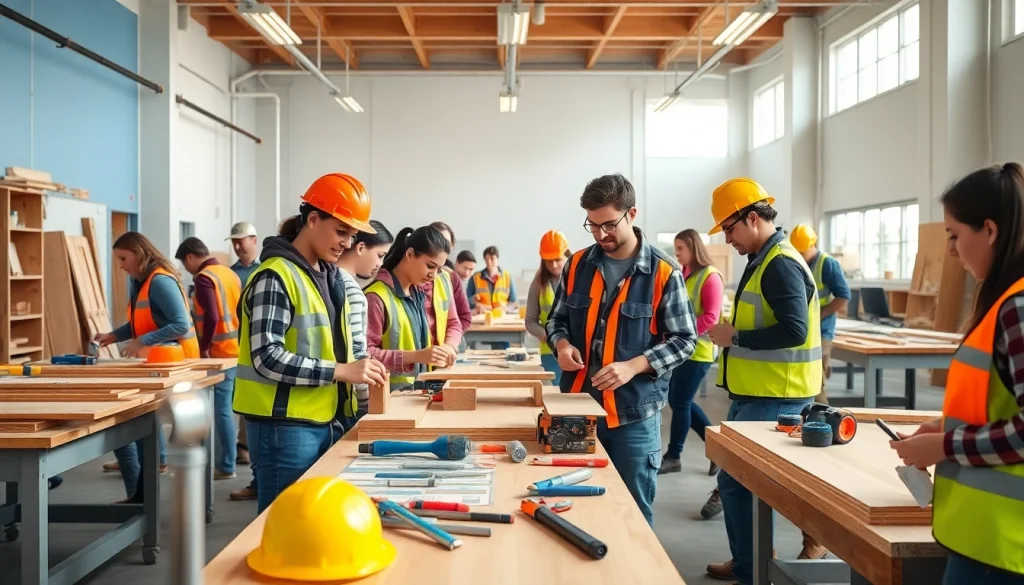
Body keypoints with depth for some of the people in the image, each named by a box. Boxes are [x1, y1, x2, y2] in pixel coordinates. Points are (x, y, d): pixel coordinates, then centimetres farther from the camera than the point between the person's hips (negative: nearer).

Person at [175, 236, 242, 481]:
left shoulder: (203, 278, -12)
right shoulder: (230, 273, 13)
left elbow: (211, 317, -21)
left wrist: (204, 348, -10)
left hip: (221, 352, -8)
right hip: (237, 348, 8)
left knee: (221, 409, -2)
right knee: (227, 407, 15)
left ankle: (226, 467, 4)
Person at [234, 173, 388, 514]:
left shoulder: (329, 275, 13)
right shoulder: (276, 276, -15)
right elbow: (267, 358, -21)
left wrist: (357, 374, 5)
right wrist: (341, 372, -23)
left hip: (323, 422, 9)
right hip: (284, 427, -8)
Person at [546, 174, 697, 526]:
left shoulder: (662, 272, -8)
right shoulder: (578, 264, 4)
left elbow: (684, 339, -6)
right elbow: (557, 319, 14)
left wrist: (635, 366, -20)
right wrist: (561, 344, -9)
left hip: (634, 412, -3)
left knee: (634, 511, 10)